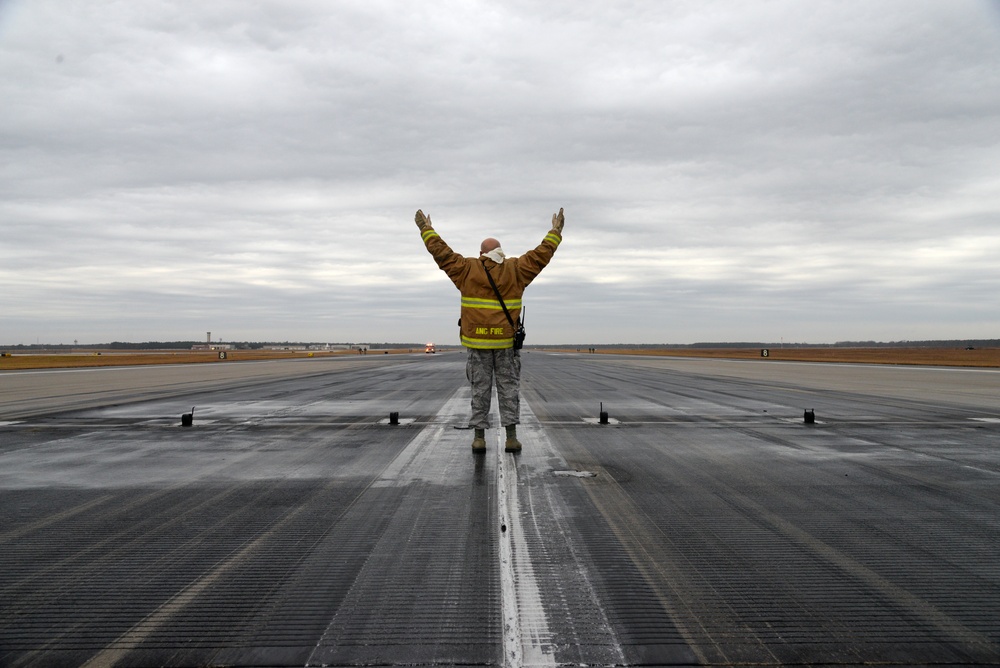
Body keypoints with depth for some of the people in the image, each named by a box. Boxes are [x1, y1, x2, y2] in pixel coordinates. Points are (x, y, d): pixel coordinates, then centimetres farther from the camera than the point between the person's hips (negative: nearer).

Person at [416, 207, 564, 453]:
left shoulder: (467, 269, -1)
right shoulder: (515, 270, -1)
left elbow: (442, 253, 4)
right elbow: (541, 255, 5)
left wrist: (426, 230, 16)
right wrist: (555, 232, 17)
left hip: (477, 341, 0)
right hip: (507, 341, 0)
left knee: (480, 389, 6)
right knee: (509, 388, 5)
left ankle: (479, 437, 7)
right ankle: (511, 437, 3)